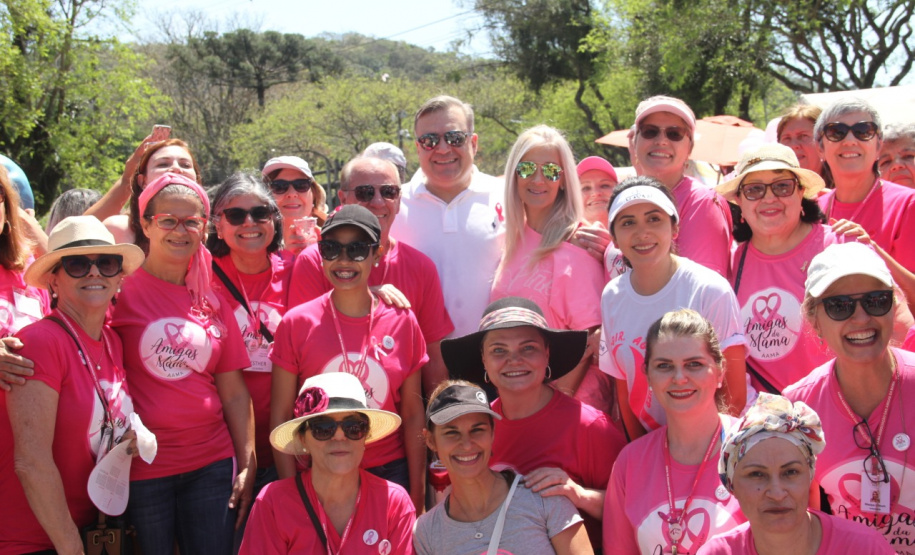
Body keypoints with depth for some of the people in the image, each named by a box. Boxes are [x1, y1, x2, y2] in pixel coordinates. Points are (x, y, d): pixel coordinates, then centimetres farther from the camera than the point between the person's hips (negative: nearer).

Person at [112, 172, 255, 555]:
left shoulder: (212, 300, 8)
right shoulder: (122, 289, -3)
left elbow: (233, 390, 9)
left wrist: (247, 464, 7)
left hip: (211, 464, 4)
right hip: (142, 468, -3)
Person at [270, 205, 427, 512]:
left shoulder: (402, 322, -1)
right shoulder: (297, 323, -4)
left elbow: (413, 414, 4)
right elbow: (281, 415, -2)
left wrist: (418, 493, 2)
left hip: (390, 472, 1)